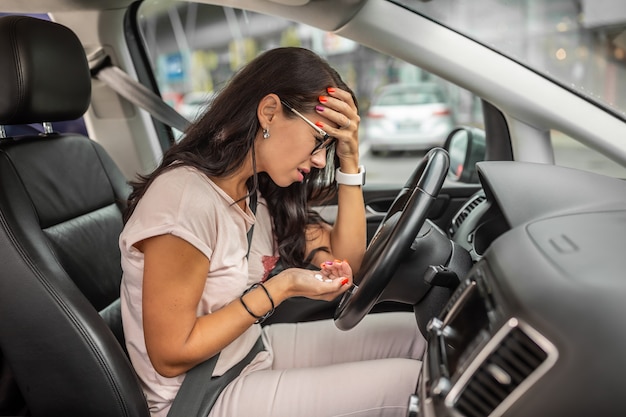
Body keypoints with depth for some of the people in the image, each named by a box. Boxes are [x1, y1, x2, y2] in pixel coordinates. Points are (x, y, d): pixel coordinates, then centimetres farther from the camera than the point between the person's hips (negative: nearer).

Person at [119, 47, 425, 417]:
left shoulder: (258, 187, -2)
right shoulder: (187, 199, -28)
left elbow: (345, 261, -1)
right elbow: (172, 355, -22)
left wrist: (349, 158, -8)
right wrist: (282, 287, -24)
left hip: (255, 349, 8)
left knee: (415, 333, 6)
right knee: (411, 382, -9)